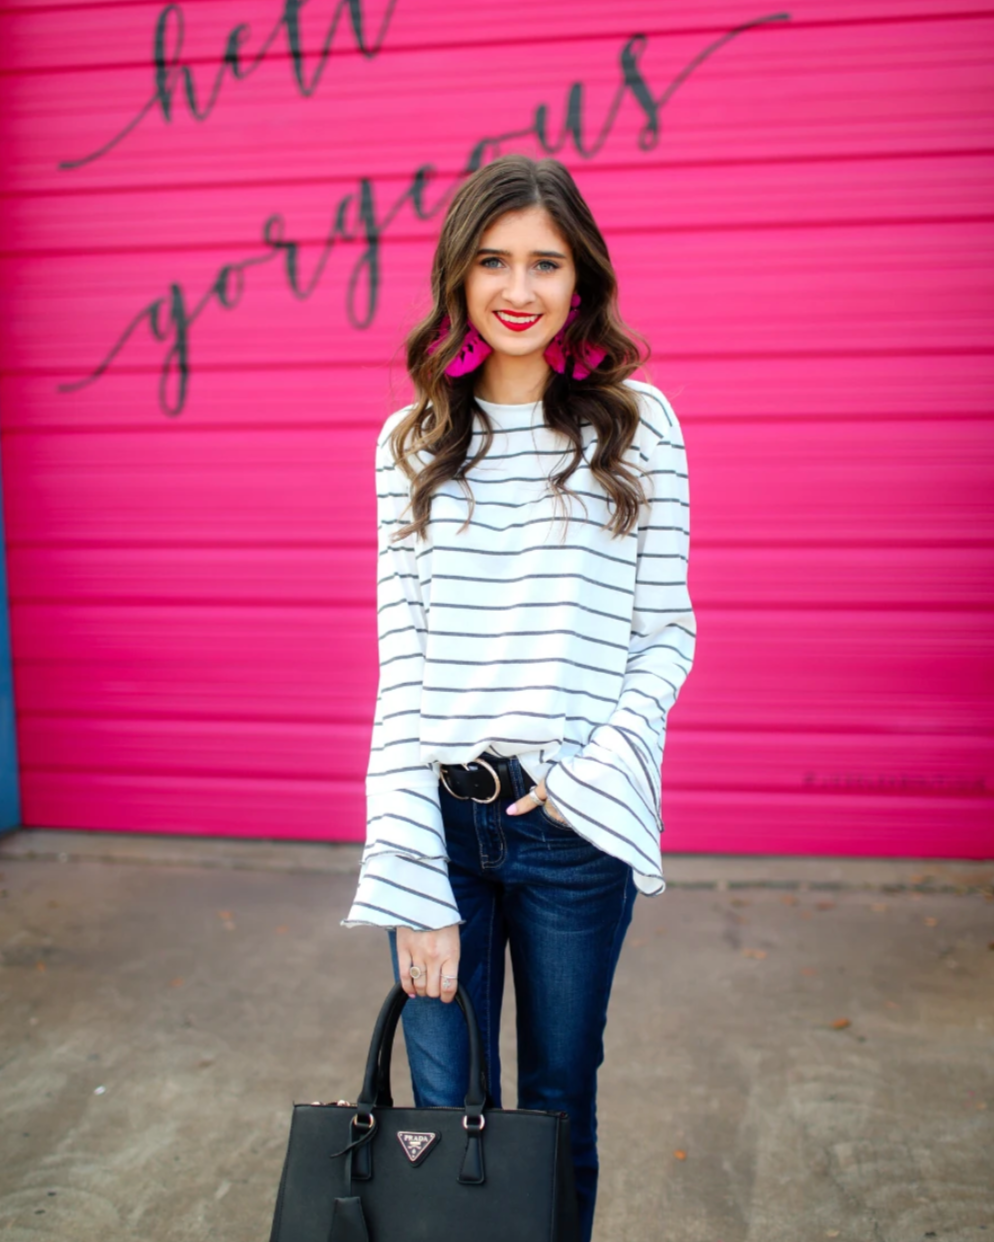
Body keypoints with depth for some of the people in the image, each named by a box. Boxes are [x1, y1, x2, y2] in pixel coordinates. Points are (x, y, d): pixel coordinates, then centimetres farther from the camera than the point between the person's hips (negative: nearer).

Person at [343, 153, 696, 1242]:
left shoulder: (638, 427, 1)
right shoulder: (412, 442, 4)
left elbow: (666, 630, 3)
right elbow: (402, 650, -1)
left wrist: (596, 771, -13)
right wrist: (414, 882, -7)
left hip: (574, 823, -1)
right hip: (439, 813, 1)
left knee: (558, 1108, 16)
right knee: (443, 1110, 12)